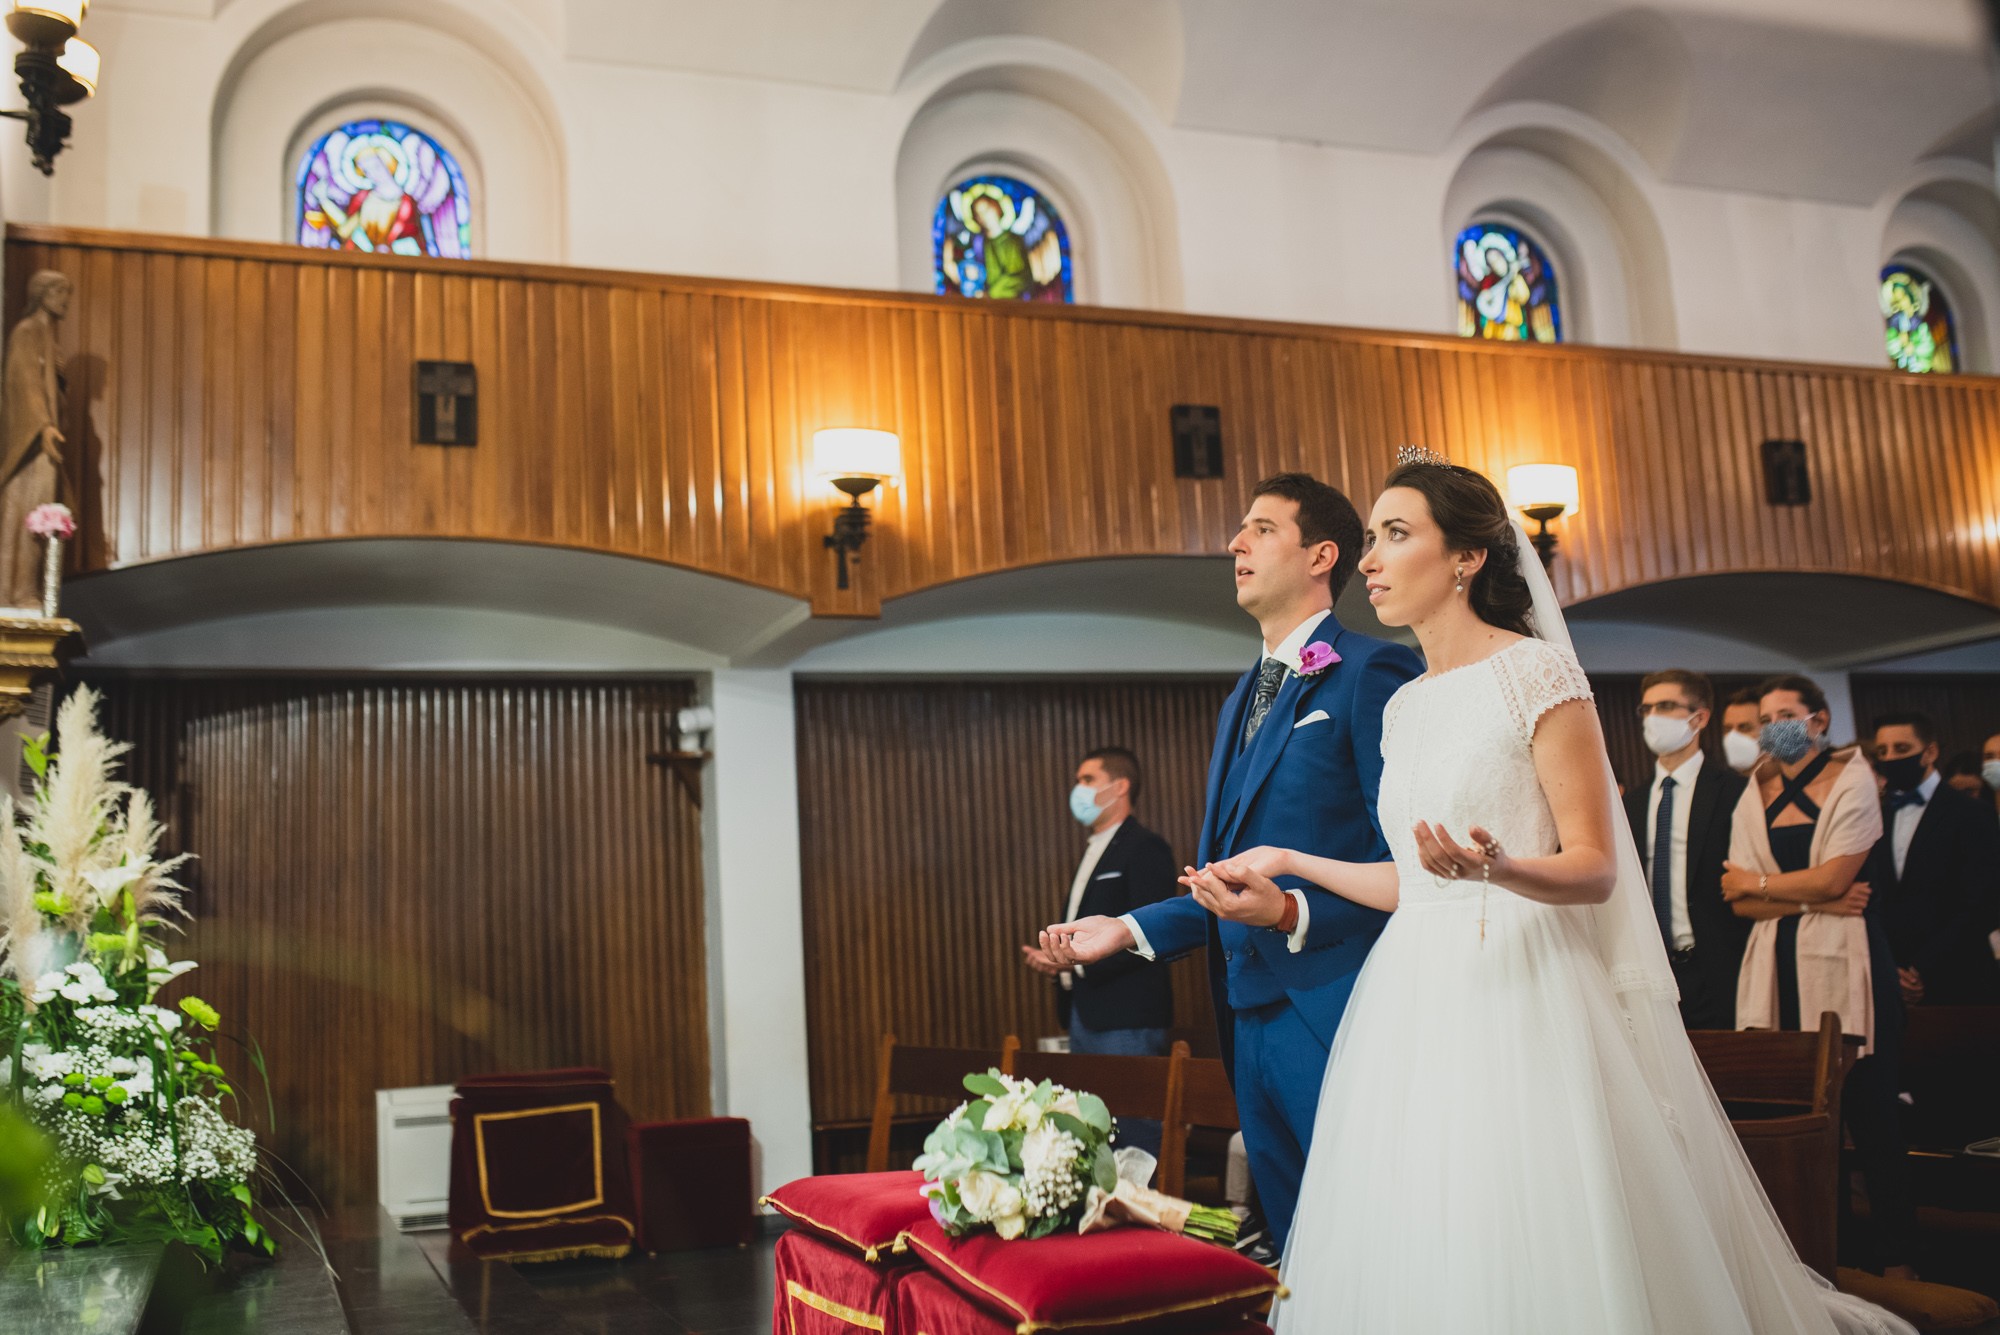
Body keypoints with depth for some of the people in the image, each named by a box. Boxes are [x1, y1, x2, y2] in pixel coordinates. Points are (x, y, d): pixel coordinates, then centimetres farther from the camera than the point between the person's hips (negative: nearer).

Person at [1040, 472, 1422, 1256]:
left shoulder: (1370, 674, -7)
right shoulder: (1242, 702, 20)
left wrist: (1298, 913, -26)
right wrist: (1130, 928, 11)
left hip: (1336, 1008, -8)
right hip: (1253, 1013, 8)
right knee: (1294, 1246, 14)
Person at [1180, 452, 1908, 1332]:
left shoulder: (1535, 675, -7)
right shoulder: (1404, 708, 13)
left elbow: (1594, 867, -9)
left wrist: (1491, 868, -28)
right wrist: (1286, 864, 15)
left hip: (1518, 993, -6)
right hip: (1416, 1002, 7)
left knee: (1524, 1247, -2)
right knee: (1411, 1263, 10)